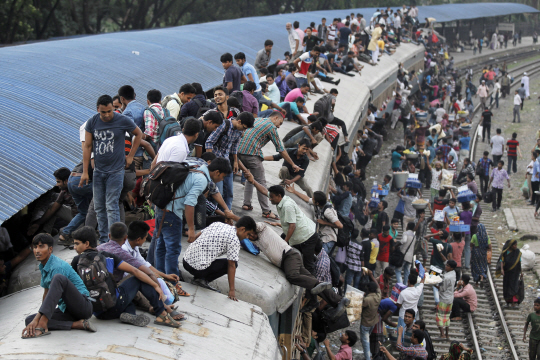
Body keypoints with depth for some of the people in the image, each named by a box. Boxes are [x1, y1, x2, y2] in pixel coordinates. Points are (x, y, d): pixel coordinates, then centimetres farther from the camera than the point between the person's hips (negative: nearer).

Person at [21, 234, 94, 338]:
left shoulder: (58, 266, -16)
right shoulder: (43, 267, 11)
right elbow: (47, 293, 23)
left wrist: (37, 319, -29)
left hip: (83, 306, -9)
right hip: (65, 309, 9)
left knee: (58, 278, -34)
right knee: (29, 320, -10)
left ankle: (42, 326, -41)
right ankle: (77, 324, -18)